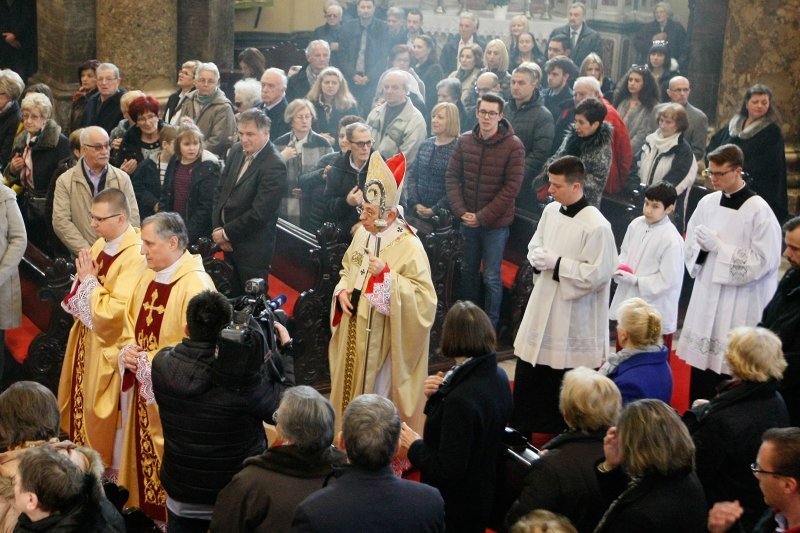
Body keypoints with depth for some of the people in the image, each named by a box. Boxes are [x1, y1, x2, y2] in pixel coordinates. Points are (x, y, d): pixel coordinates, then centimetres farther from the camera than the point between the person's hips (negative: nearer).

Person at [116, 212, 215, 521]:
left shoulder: (196, 285, -20)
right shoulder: (147, 278, 7)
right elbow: (130, 327, 17)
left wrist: (147, 362, -18)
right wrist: (127, 351, -5)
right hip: (142, 389, 8)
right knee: (142, 454, 17)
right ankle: (145, 512, 32)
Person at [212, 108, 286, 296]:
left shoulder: (275, 165, -20)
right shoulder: (238, 150, 5)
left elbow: (259, 212, -21)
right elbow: (220, 189, 10)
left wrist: (227, 233, -12)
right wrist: (217, 228, 0)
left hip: (253, 247, -7)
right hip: (229, 244, 7)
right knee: (233, 296, 15)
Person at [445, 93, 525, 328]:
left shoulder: (513, 146, -11)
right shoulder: (465, 141, 1)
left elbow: (511, 188, -14)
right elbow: (452, 176, 4)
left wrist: (482, 217, -16)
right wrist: (461, 211, -9)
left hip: (496, 223, -4)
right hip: (467, 221, 4)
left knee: (491, 277, 2)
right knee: (468, 271, 16)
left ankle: (490, 326, 16)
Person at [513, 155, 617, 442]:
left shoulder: (596, 226, -20)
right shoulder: (551, 211, 4)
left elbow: (596, 274, -21)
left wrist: (556, 263, -19)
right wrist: (538, 256, -5)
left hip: (574, 318, -7)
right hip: (542, 308, 7)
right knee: (528, 376, 15)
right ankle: (521, 431, 30)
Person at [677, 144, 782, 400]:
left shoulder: (758, 211, -11)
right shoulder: (707, 202, 5)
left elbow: (764, 260, -15)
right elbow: (690, 246, 16)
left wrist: (719, 246, -16)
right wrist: (702, 248, -7)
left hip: (740, 306, -5)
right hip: (706, 298, 5)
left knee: (729, 367, -3)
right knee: (701, 360, 9)